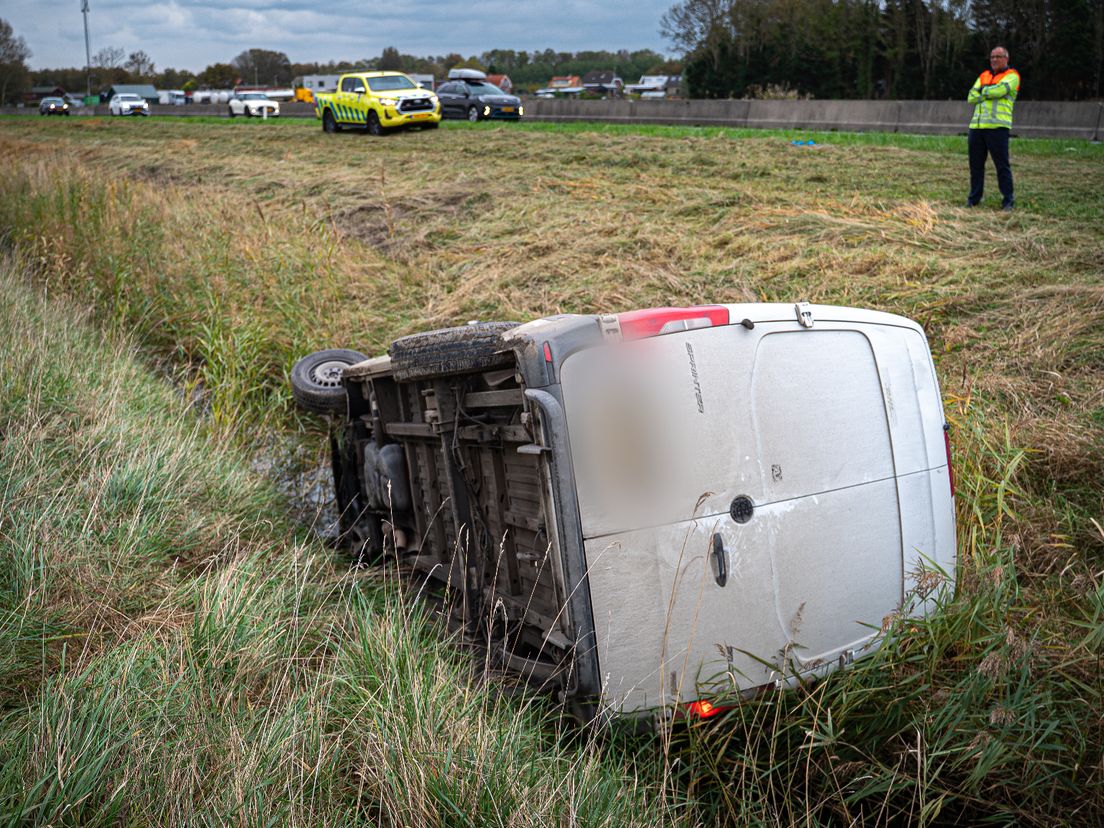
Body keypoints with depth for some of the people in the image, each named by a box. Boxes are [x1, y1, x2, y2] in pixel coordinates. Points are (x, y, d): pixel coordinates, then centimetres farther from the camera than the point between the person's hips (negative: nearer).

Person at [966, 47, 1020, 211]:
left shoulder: (1011, 76, 5)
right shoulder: (983, 76, 22)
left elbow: (1000, 89, -14)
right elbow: (971, 97, 10)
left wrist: (983, 91, 3)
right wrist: (990, 93, -4)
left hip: (997, 127, -6)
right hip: (977, 126, 6)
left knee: (1002, 165, -5)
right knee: (975, 164, 8)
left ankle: (1008, 200, 1)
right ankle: (974, 198, 18)